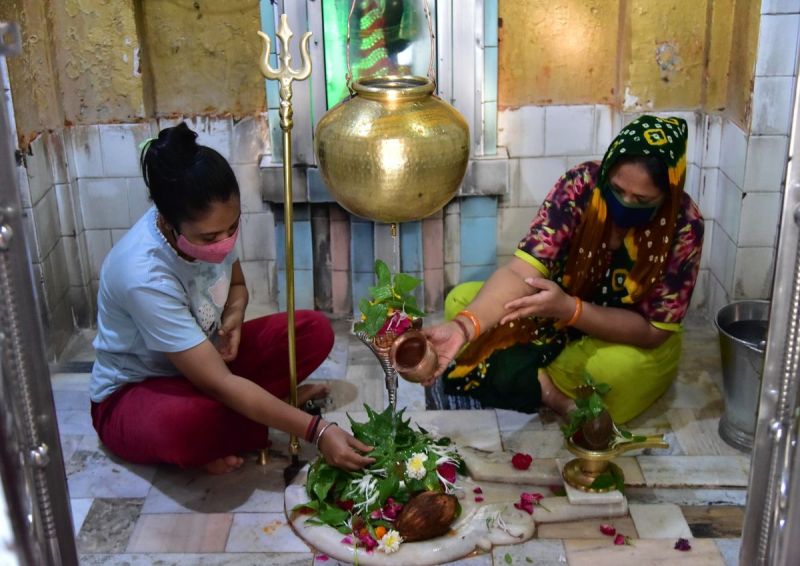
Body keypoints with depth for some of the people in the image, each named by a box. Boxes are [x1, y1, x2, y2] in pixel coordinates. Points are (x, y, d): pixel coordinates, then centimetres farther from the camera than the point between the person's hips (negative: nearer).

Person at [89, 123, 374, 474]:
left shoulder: (212, 224, -16)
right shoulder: (144, 277, -37)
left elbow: (236, 284, 9)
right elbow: (220, 384, -36)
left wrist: (233, 317, -16)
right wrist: (317, 431, -37)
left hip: (206, 357, 6)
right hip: (132, 392, -6)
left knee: (315, 330, -9)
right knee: (186, 421, -42)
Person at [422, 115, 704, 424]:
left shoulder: (684, 226, -26)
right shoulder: (580, 185, -25)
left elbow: (654, 330, -24)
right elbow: (522, 271, -33)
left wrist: (569, 308, -40)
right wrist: (464, 326, -52)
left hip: (630, 340, -2)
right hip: (559, 310, 2)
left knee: (620, 366, -38)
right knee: (461, 300, -17)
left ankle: (515, 380, -13)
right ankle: (554, 394, -20)